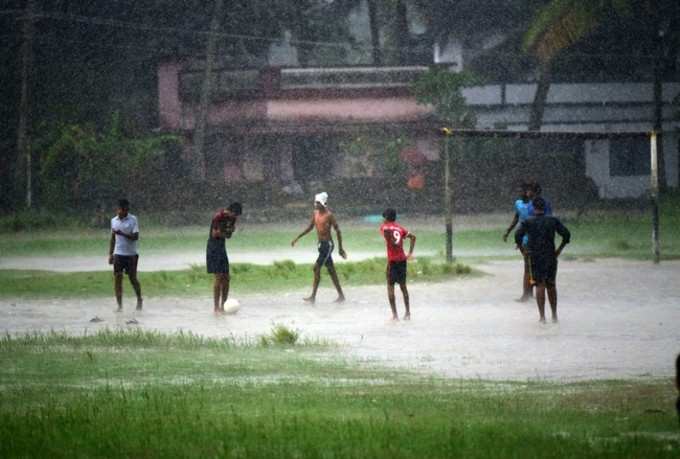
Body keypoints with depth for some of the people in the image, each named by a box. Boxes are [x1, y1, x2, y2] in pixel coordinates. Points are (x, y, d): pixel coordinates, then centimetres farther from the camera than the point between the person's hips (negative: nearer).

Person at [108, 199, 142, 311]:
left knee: (133, 278, 2)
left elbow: (135, 236, -14)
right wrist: (110, 254, 12)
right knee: (117, 279, -3)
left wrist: (122, 234, -26)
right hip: (118, 254, 4)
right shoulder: (114, 221, 8)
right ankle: (119, 305, 1)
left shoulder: (133, 220, -7)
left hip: (131, 254, -4)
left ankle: (139, 300, 24)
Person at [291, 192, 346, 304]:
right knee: (330, 270, 11)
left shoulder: (329, 215, -13)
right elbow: (310, 227, 19)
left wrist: (340, 248, -10)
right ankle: (341, 295, 17)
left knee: (317, 267, -13)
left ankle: (313, 296, -12)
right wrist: (297, 238, 15)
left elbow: (337, 231, -10)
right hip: (321, 244, 8)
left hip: (328, 244, -8)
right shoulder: (315, 213, 8)